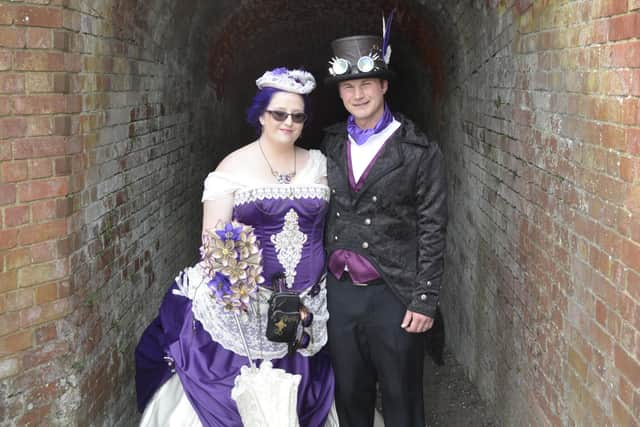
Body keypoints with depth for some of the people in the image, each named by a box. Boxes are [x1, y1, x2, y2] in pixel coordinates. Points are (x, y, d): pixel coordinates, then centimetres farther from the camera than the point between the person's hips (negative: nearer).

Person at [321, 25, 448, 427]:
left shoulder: (420, 152, -7)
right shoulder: (332, 146, 7)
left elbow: (432, 231, -7)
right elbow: (325, 217, 10)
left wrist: (425, 300, -10)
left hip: (393, 294, -4)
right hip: (340, 291, 4)